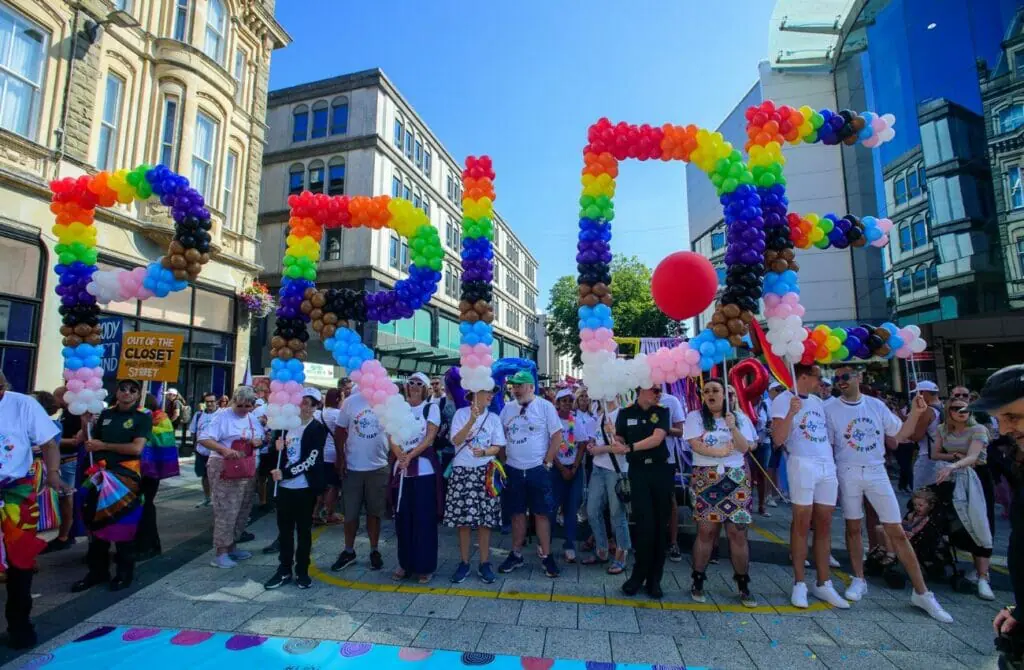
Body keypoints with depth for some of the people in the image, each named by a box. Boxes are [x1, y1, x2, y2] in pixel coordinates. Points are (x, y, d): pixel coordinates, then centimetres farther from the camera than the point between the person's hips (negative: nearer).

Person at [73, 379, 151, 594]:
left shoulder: (143, 417, -6)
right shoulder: (105, 414, 9)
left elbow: (136, 448, -16)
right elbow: (91, 442, 16)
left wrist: (103, 446, -11)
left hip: (127, 476, -5)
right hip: (101, 474, 5)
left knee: (123, 524, 5)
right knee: (96, 521, 12)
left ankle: (125, 572, 20)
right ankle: (97, 571, 28)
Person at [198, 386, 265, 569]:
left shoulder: (253, 420, 9)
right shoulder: (222, 417, -11)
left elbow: (262, 439, 17)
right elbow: (204, 439, -19)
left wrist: (258, 442, -7)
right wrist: (224, 449, -32)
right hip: (224, 469, -7)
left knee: (242, 510, 14)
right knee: (226, 511, -6)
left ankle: (232, 547, 28)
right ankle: (221, 553, 5)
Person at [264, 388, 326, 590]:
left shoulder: (318, 428, -8)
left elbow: (311, 460, -16)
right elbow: (279, 450, 18)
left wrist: (285, 473, -17)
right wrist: (277, 446, -4)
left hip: (305, 487, -5)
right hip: (285, 486, 5)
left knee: (303, 530, 8)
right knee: (284, 529, 12)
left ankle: (302, 571, 20)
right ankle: (284, 570, 25)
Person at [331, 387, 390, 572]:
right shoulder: (350, 402, -3)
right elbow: (340, 431, 3)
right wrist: (340, 456, -5)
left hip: (378, 467, 0)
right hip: (352, 467, 1)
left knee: (374, 512, 12)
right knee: (350, 512, 11)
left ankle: (374, 551, 26)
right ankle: (348, 551, 28)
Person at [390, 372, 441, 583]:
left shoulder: (431, 407, 0)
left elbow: (430, 437, -8)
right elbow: (392, 437, 3)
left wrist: (410, 456, -18)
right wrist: (400, 455, -15)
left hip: (424, 468, -3)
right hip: (401, 468, 3)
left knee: (423, 517, 1)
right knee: (403, 516, 8)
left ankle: (425, 566, 11)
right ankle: (405, 563, 21)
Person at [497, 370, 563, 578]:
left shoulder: (545, 406, -7)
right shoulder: (508, 408, 5)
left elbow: (557, 435, -6)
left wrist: (547, 462, -9)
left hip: (537, 469, -3)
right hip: (513, 470, 4)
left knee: (541, 514, 3)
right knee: (517, 513, 12)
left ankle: (546, 556, 16)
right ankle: (516, 555, 25)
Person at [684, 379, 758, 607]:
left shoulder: (739, 418, 8)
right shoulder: (695, 417, 1)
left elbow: (744, 447, -3)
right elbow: (696, 445, -9)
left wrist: (733, 428, -15)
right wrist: (723, 451, -7)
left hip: (736, 479, 2)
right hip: (706, 479, -2)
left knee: (738, 532, 1)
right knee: (706, 530, -1)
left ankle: (743, 585, 16)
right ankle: (698, 581, 13)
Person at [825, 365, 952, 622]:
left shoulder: (876, 405, 3)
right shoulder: (830, 408, -5)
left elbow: (899, 434, 10)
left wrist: (916, 413, -3)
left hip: (877, 472, 2)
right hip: (848, 473, -2)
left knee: (897, 532, 4)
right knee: (853, 527, 8)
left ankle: (921, 592, 13)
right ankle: (859, 580, 23)